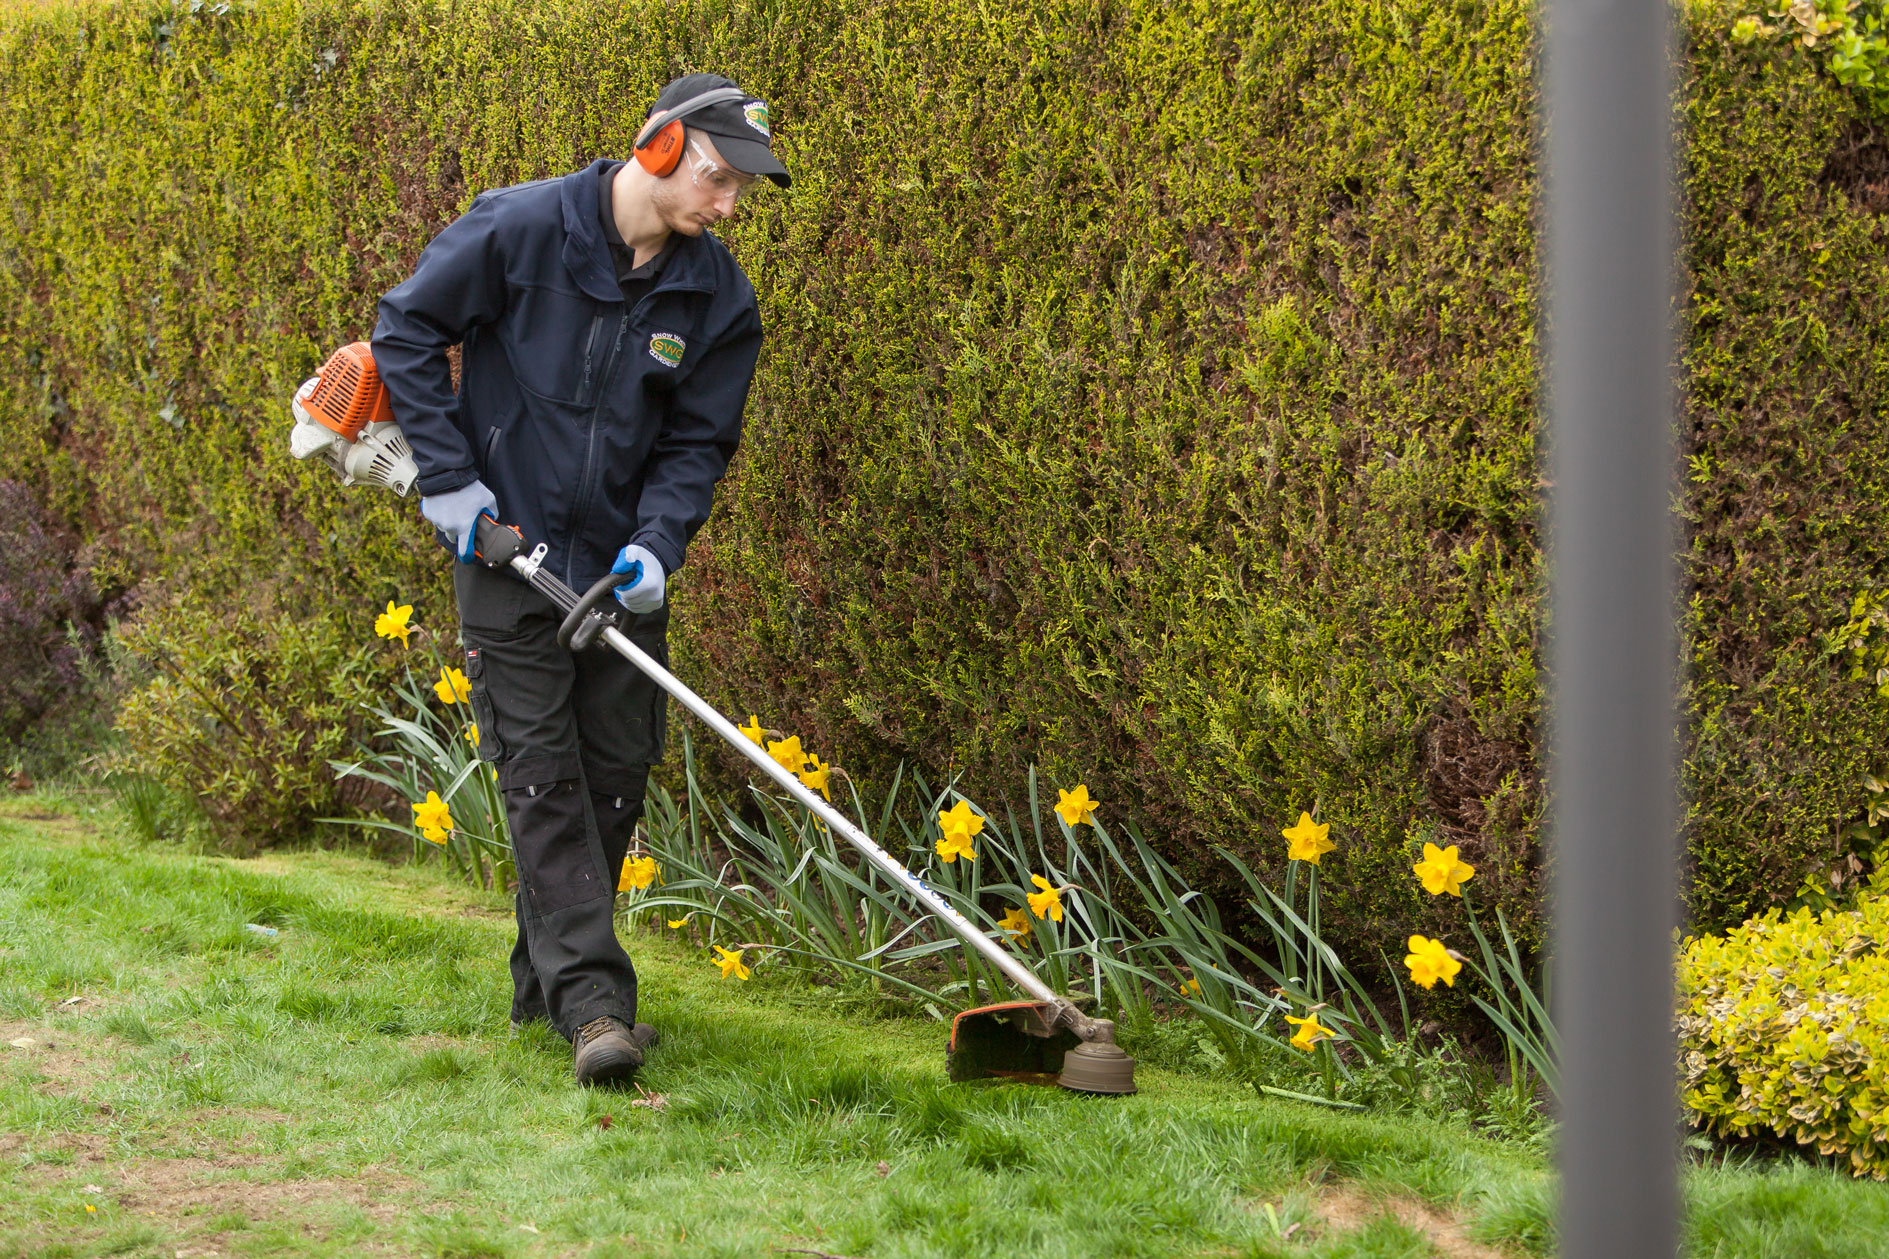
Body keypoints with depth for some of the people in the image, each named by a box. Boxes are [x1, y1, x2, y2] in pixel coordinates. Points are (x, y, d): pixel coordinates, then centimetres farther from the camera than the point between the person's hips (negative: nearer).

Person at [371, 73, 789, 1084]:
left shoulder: (719, 299, -2)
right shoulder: (518, 230, -14)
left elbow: (696, 443, 4)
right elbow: (406, 329, -6)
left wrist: (656, 544, -14)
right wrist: (449, 478, -10)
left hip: (621, 569, 5)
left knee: (615, 772, 6)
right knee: (541, 771, -10)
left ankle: (545, 982, 22)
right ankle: (593, 1002, -17)